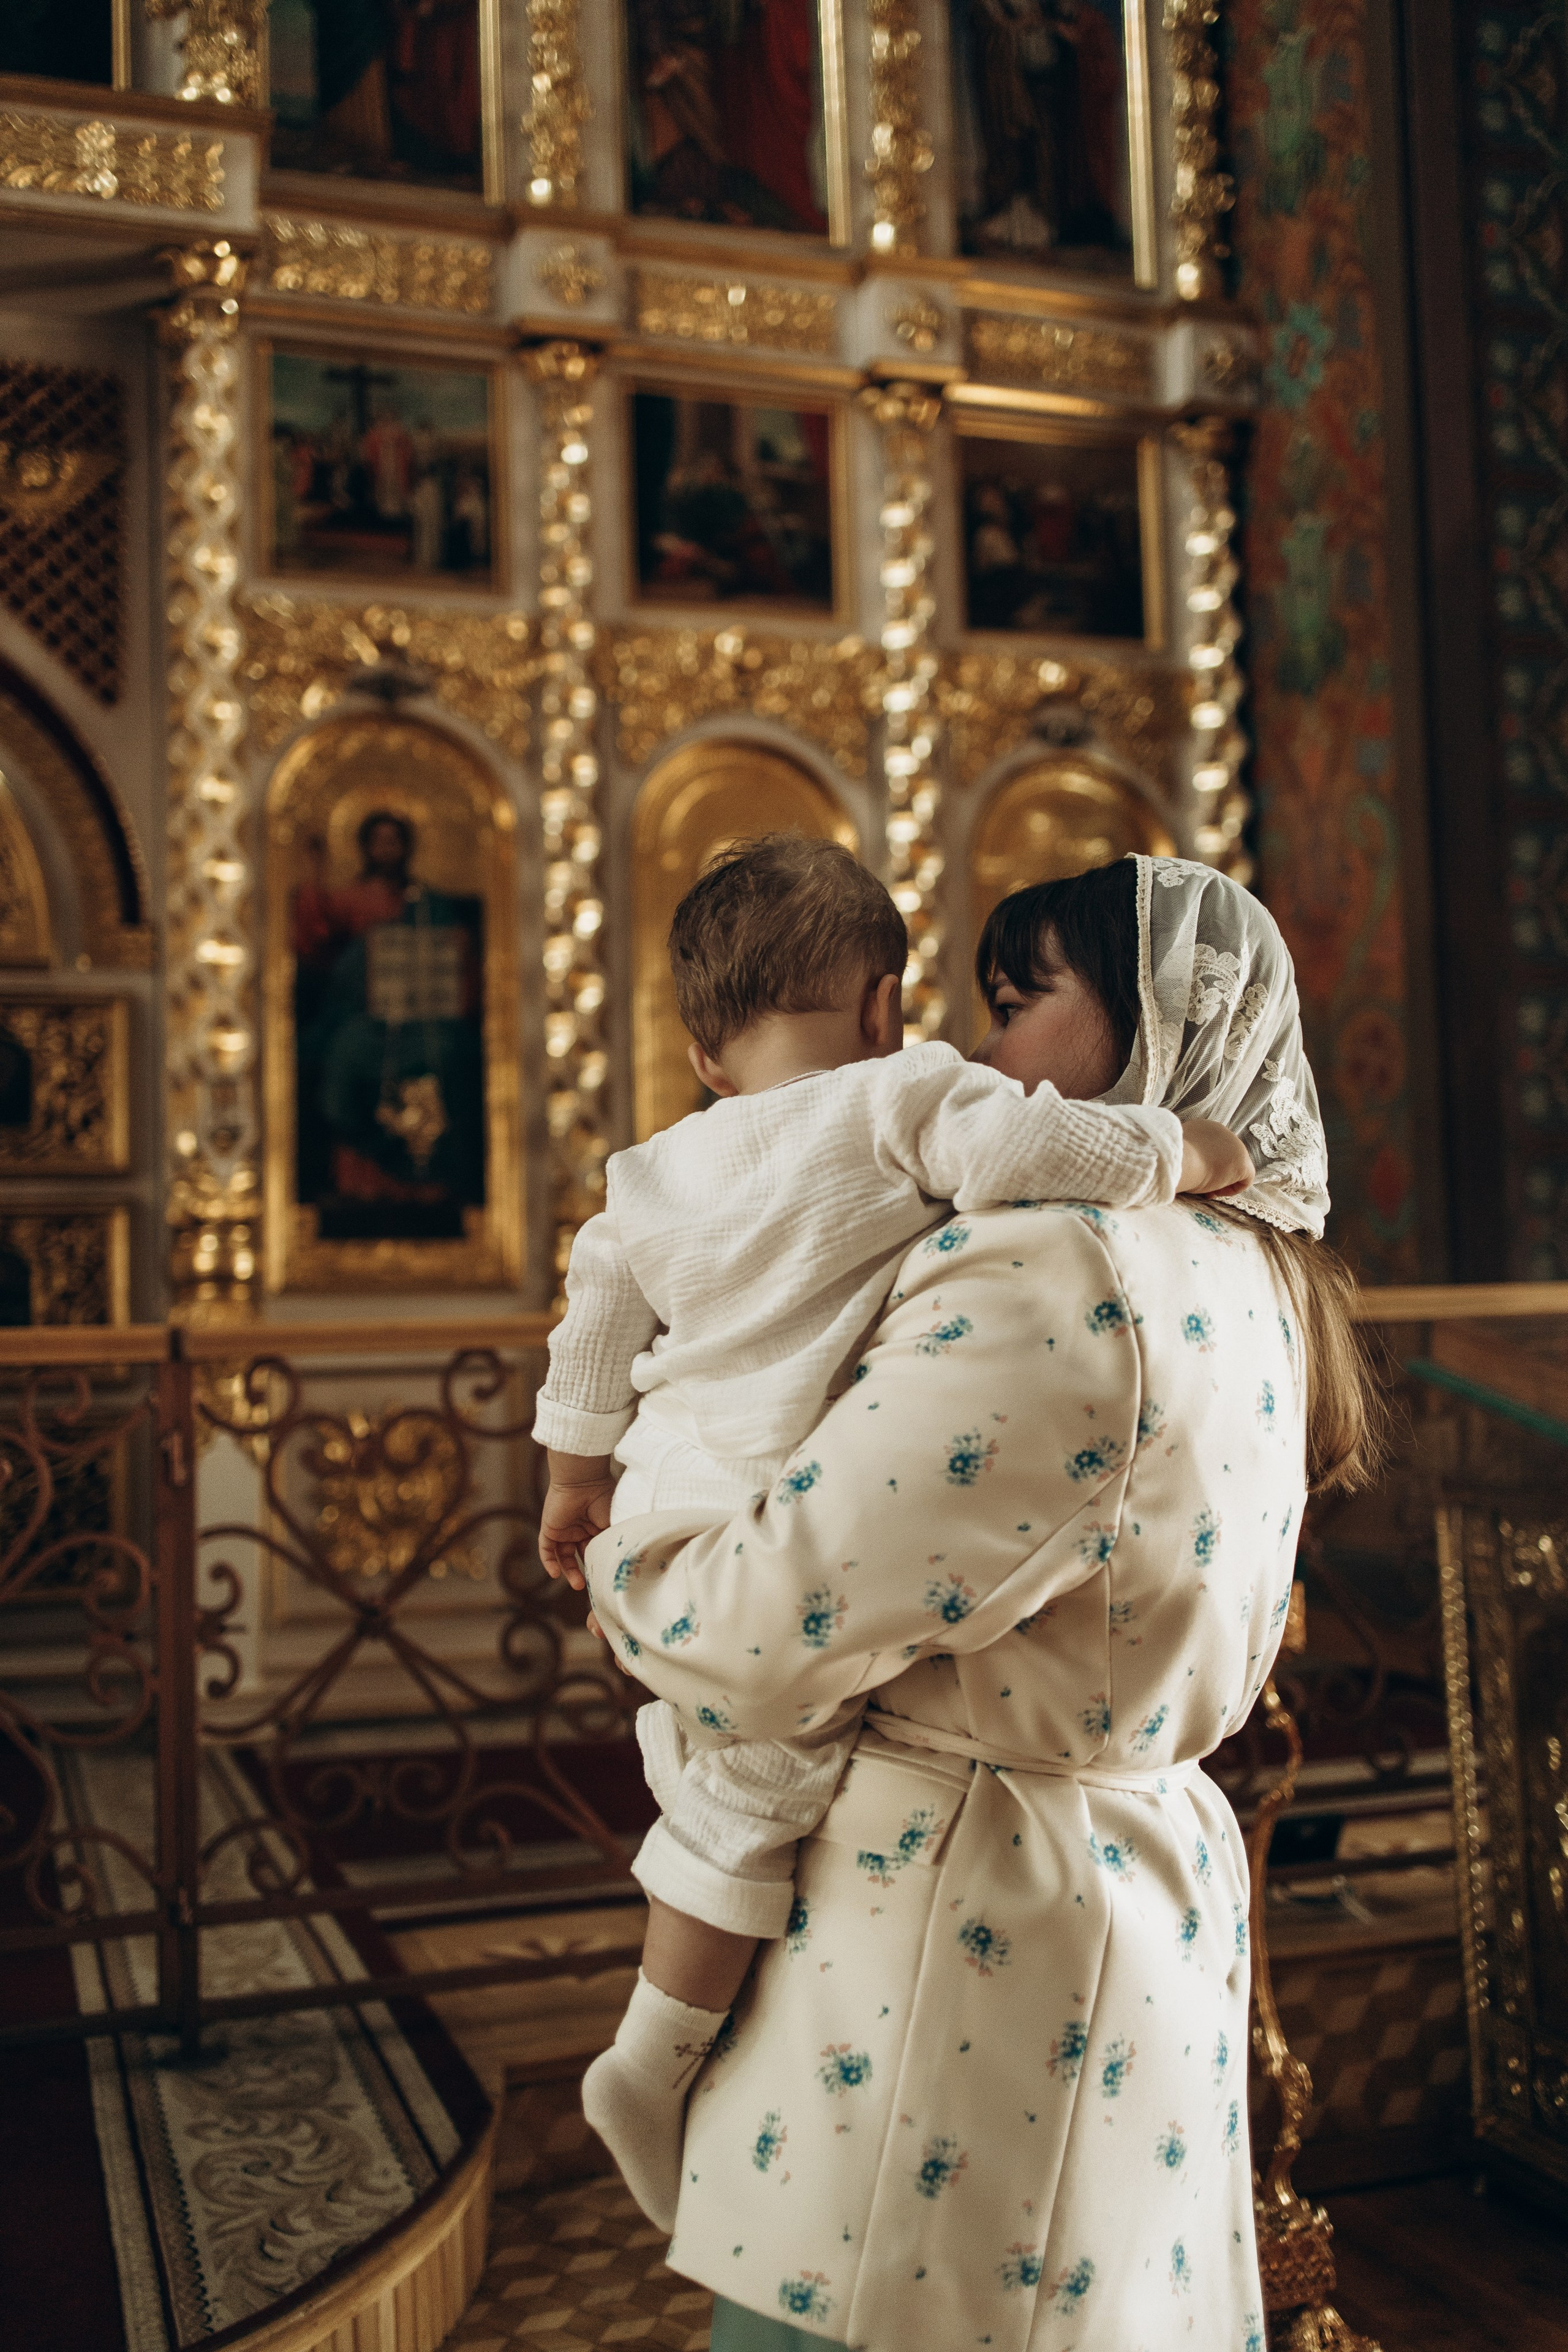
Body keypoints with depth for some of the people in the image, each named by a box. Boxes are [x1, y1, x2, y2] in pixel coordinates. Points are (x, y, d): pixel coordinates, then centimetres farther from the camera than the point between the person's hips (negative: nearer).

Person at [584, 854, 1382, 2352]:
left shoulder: (1058, 1283, -23)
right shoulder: (1246, 1276, 8)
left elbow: (765, 1638, -24)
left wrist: (619, 1570, -6)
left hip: (963, 1917, -9)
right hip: (1150, 1878, 9)